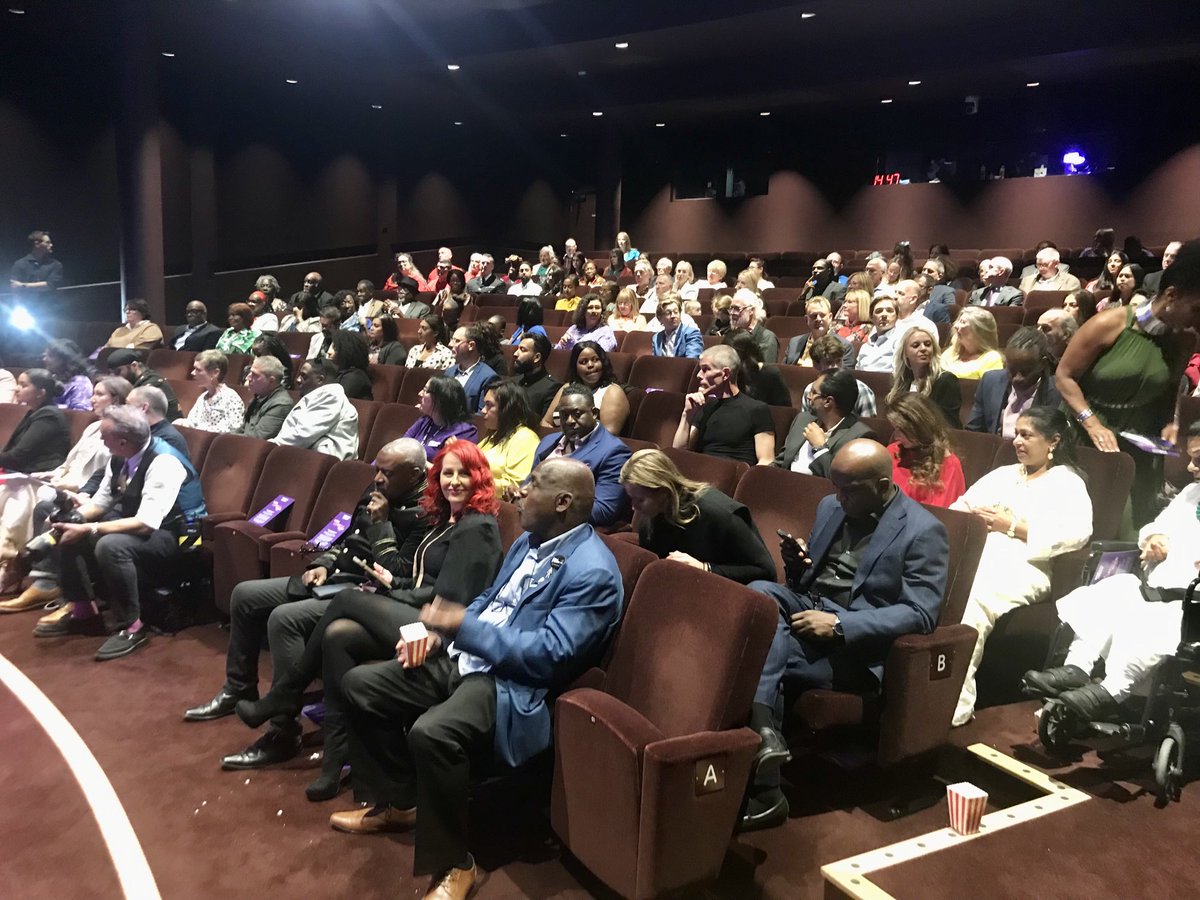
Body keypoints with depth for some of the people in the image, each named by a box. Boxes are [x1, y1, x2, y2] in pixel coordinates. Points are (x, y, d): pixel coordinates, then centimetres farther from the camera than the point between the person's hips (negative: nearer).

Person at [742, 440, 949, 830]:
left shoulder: (923, 531, -7)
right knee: (759, 591, -27)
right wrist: (797, 563, -3)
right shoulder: (830, 507, 14)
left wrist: (839, 624, -24)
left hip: (855, 642, -6)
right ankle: (763, 729, -37)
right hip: (807, 609, 7)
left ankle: (764, 787, -21)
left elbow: (920, 615, -15)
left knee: (762, 654, -28)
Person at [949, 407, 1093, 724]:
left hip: (1021, 566, -5)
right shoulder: (1002, 474, 31)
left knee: (972, 601, -37)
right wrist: (977, 518, -2)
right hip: (973, 556, 5)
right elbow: (957, 510, 22)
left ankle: (956, 703, -36)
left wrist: (1014, 527, -7)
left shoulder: (1068, 483, 13)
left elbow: (1077, 532, -6)